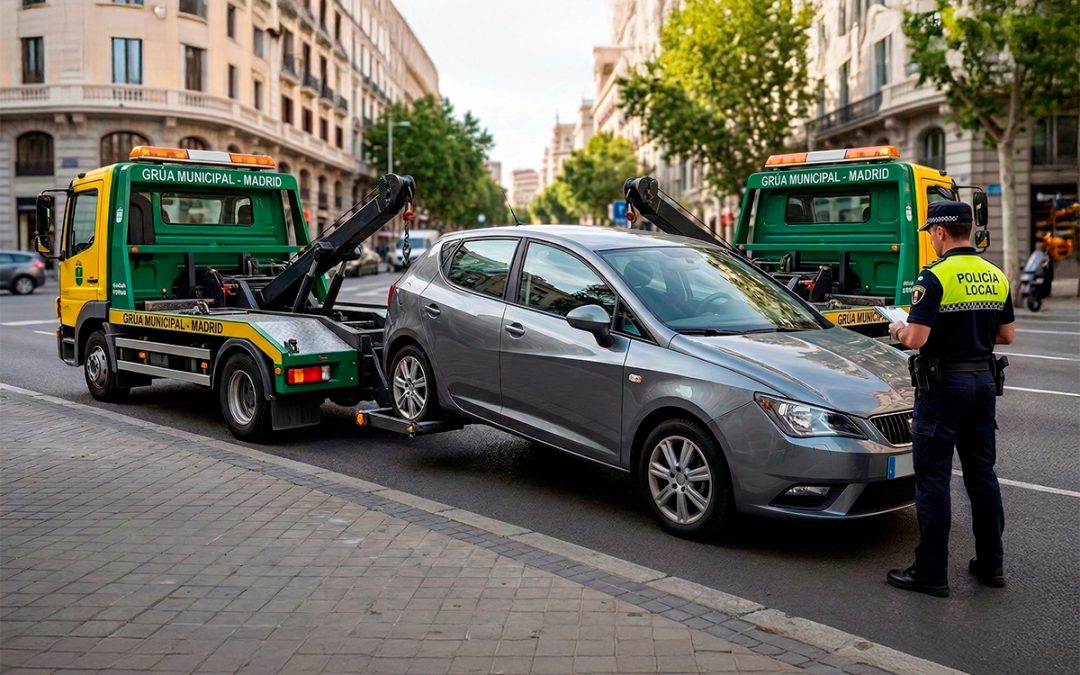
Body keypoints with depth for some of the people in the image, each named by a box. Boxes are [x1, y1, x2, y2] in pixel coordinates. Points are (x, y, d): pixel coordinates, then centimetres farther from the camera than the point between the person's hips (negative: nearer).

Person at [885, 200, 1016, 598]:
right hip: (984, 381, 7)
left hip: (944, 383, -7)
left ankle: (931, 572, 3)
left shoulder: (935, 277, -16)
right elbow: (1007, 334, 14)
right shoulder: (996, 277, 8)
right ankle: (990, 564, 23)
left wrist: (899, 330, 0)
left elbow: (916, 339, -21)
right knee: (982, 473, 15)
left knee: (933, 477, -1)